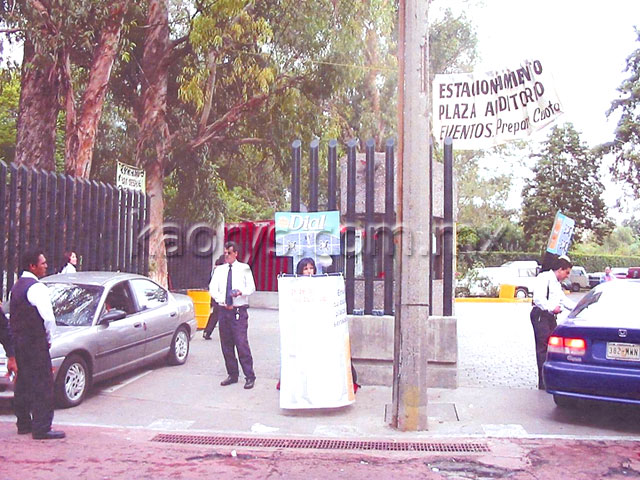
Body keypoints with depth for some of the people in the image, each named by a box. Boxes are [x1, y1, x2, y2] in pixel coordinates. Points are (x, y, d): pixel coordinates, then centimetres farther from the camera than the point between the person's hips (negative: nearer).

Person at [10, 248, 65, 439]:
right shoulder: (37, 288, -16)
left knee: (23, 384, 16)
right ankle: (41, 428, -3)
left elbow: (12, 315, 17)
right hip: (35, 343, -9)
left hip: (18, 342, 10)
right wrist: (49, 338, -6)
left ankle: (23, 423, 25)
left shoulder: (17, 286, 13)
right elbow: (48, 317, -22)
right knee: (42, 386, -5)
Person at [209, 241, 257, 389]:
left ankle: (250, 376, -3)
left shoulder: (244, 268, 1)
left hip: (239, 310, -4)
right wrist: (223, 301, -8)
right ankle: (232, 375, 20)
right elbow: (212, 289, 8)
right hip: (223, 310, 5)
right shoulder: (219, 270, 11)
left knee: (241, 343, -11)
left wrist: (241, 292, -20)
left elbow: (251, 288, 0)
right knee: (226, 345, 8)